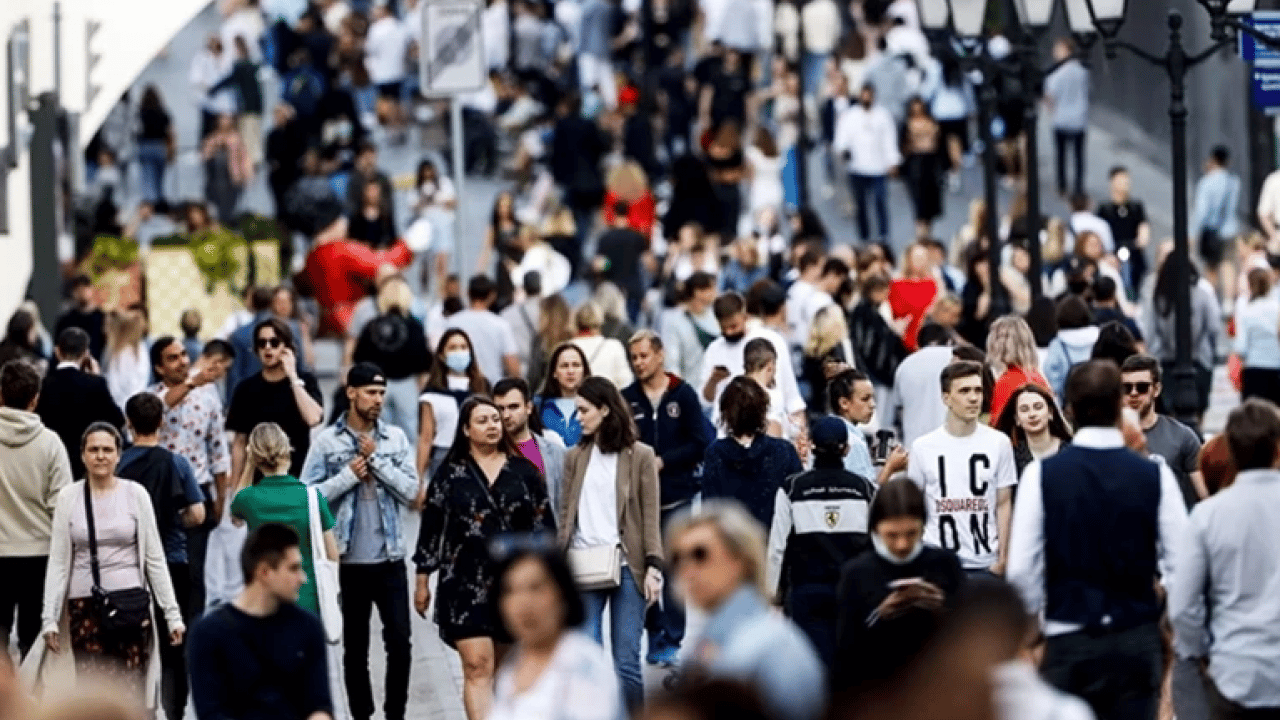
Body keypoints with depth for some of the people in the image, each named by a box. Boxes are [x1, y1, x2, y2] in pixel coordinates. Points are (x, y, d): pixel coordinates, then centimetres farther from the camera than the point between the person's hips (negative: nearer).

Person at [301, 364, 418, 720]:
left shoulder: (395, 438, 4)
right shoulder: (327, 441, -2)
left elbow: (410, 491, -4)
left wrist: (376, 459, -10)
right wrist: (349, 475, -13)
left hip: (389, 559, 1)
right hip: (348, 560, -1)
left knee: (400, 644, -3)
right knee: (355, 648, 9)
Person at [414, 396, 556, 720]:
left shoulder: (523, 471, 7)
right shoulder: (450, 474, 2)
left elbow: (544, 524, 10)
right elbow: (430, 528, 6)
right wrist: (423, 581, 5)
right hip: (467, 585, -2)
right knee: (477, 668, -13)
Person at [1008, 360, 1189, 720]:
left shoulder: (1042, 475, -6)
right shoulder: (1155, 476, -4)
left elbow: (1022, 568, -6)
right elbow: (1181, 564, -3)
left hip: (1069, 640, -1)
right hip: (1138, 641, 1)